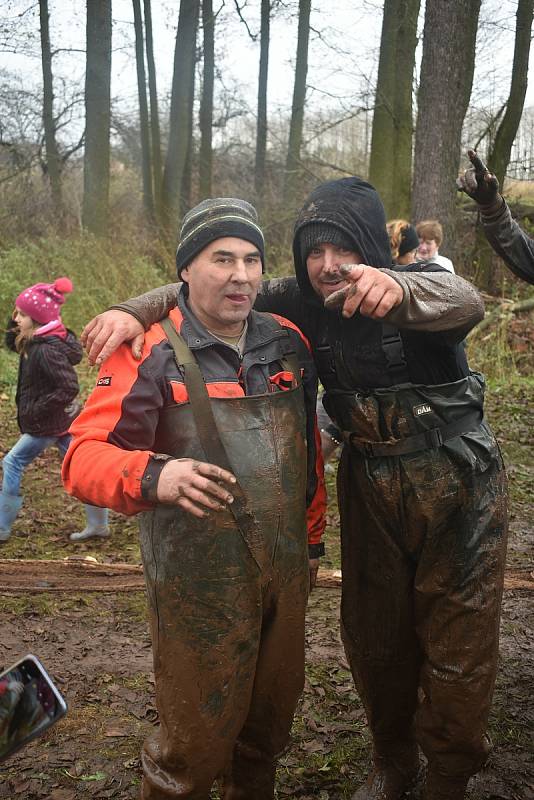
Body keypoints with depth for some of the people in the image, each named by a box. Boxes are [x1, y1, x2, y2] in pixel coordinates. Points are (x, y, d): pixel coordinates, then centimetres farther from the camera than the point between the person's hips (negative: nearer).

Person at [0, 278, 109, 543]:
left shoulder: (47, 350, -25)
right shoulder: (35, 341, 3)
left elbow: (69, 388, -29)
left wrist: (37, 411, -22)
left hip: (49, 424, -9)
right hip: (63, 419, 9)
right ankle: (98, 525, 21)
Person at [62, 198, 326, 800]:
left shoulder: (287, 343, 4)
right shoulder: (150, 353, -13)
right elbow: (84, 457, -20)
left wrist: (311, 539, 18)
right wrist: (153, 475, -40)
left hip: (285, 573, 6)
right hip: (200, 585, -5)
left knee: (272, 717, 23)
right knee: (197, 741, 8)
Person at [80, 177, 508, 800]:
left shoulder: (420, 288, -16)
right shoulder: (302, 302, -7)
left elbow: (465, 302, -39)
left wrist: (396, 287, -61)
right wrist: (135, 311, -27)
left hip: (458, 485, -3)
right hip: (370, 483, 4)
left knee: (457, 643, 4)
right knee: (373, 633, 15)